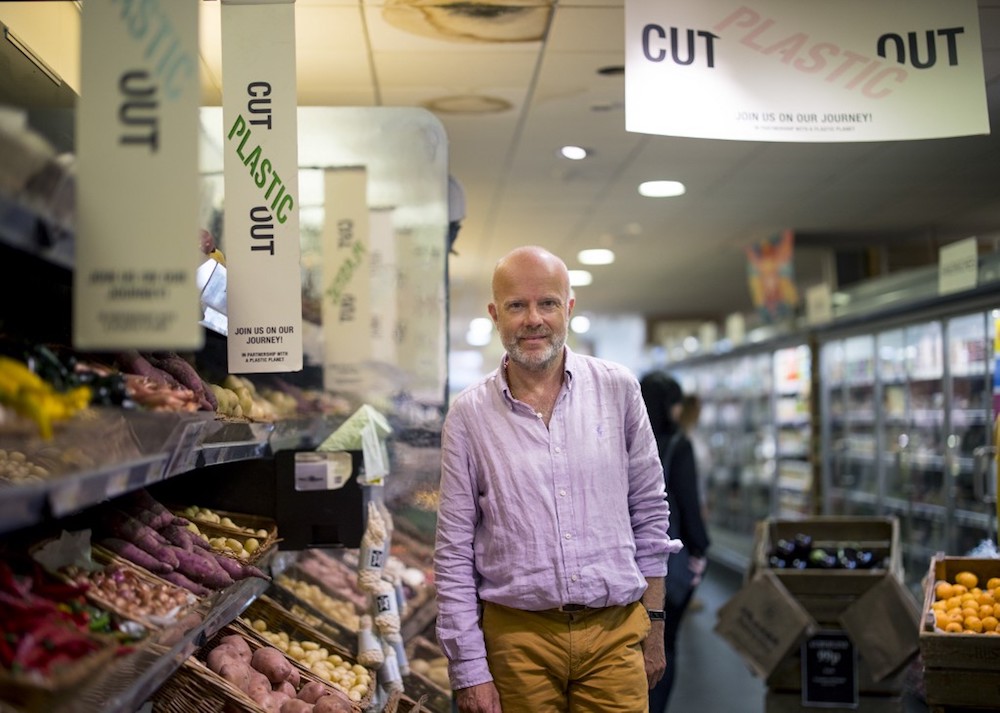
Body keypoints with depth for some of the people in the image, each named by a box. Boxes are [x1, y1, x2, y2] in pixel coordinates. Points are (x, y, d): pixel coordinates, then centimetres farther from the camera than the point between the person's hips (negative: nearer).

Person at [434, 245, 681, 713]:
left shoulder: (617, 389, 1)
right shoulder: (468, 414, -2)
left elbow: (650, 514, 8)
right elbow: (454, 554, -1)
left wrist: (653, 627, 8)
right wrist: (469, 671, -4)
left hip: (615, 634, 1)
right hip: (518, 637, -1)